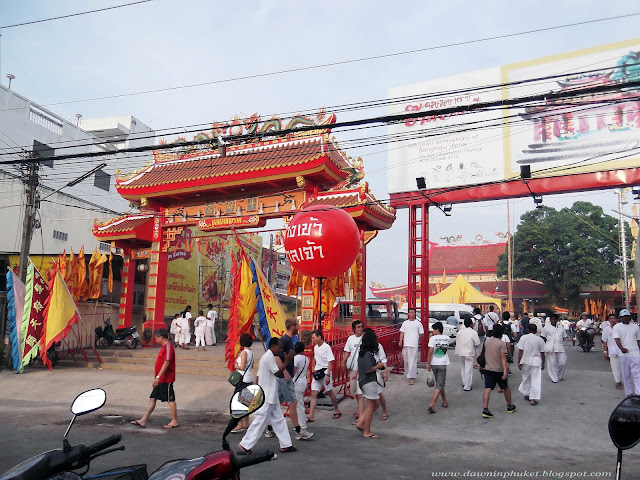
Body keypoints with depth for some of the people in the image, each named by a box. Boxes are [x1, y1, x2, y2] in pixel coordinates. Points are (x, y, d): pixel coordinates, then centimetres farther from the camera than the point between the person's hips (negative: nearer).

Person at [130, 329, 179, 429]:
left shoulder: (168, 346, -17)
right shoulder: (164, 347, 15)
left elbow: (166, 363, -25)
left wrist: (158, 377, -27)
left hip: (166, 379, -10)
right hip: (161, 380, 10)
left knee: (170, 400, 0)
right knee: (152, 399, 9)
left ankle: (175, 421, 11)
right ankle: (143, 421, 12)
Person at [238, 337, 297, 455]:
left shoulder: (266, 357, 15)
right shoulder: (269, 357, -17)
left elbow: (258, 377, 16)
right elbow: (277, 372, -18)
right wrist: (287, 361, -13)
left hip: (271, 397, 10)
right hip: (267, 398, -10)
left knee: (279, 420, 12)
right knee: (260, 421, -4)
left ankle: (285, 445, 17)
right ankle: (245, 445, 4)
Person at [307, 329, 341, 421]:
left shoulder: (326, 347, -12)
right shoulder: (315, 347, 9)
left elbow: (330, 362, -14)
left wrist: (328, 375, -18)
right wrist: (315, 369, 11)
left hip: (325, 372, -6)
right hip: (317, 373, 6)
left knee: (330, 392, 8)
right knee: (313, 393, -2)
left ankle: (337, 410, 29)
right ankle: (311, 416, -4)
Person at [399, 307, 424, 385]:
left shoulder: (418, 323, 4)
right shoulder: (405, 323, 11)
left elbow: (421, 334, 10)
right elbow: (402, 332, 7)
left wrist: (419, 341, 13)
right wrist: (400, 341, -4)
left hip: (414, 344, -3)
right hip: (405, 344, 4)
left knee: (413, 361, -7)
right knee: (406, 360, 9)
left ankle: (412, 377, -5)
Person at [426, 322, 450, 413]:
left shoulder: (433, 338, -7)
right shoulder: (447, 338, 5)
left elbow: (430, 351, -14)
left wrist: (428, 363, -7)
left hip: (434, 364, 0)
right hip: (443, 364, 1)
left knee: (439, 383, 18)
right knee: (439, 385, -1)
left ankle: (445, 402, 30)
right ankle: (432, 404, -13)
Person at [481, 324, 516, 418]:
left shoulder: (487, 341, 3)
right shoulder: (502, 343, -13)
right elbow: (503, 357, -19)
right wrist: (505, 370, -22)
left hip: (488, 369, 3)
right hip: (499, 370, -3)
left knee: (487, 389, -2)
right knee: (506, 388, 18)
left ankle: (485, 410, -12)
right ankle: (510, 407, 33)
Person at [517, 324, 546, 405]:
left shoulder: (523, 338, -5)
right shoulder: (540, 340, -4)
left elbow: (520, 351, -6)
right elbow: (542, 354, 2)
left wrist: (519, 362, -1)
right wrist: (543, 364, 13)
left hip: (525, 362, 1)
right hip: (536, 362, -1)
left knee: (526, 378, 19)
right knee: (536, 380, 1)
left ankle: (527, 394, 31)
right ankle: (533, 399, -3)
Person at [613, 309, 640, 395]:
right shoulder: (617, 327, 2)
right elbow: (617, 339, -12)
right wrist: (622, 348, -28)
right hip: (623, 355, -1)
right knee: (626, 376, 6)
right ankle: (629, 393, 16)